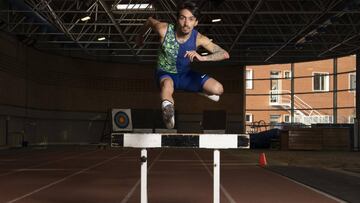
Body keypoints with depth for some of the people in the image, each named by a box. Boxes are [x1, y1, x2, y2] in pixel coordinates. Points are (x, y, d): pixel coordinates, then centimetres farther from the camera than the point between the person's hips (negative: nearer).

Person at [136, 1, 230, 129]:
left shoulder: (199, 39, -21)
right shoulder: (164, 30, -23)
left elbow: (225, 54, -25)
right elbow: (150, 20, 1)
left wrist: (202, 58, -43)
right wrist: (140, 36, 20)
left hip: (185, 74, 3)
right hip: (165, 73, -3)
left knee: (218, 89, -14)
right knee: (167, 84, -42)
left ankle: (196, 91, 15)